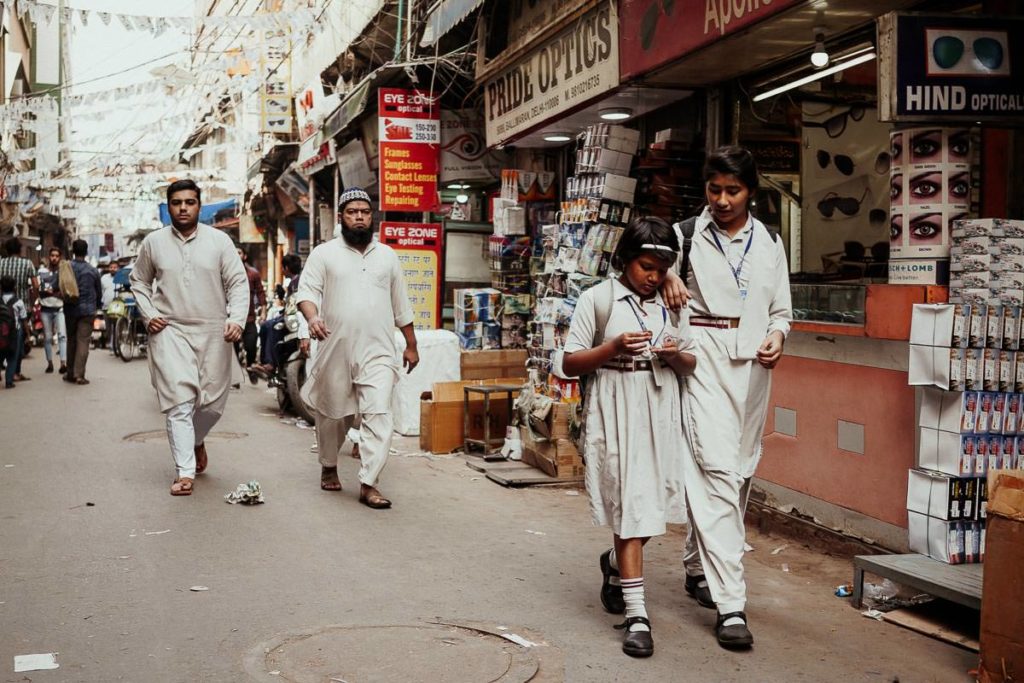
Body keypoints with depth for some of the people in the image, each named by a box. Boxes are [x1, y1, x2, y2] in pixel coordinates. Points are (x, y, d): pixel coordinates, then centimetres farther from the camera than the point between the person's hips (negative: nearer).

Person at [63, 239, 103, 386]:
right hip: (87, 310, -2)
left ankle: (70, 373, 18)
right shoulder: (93, 271, -2)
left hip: (70, 309, 2)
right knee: (83, 341, -3)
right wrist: (96, 306, 24)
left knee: (71, 340, 14)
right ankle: (79, 374, -10)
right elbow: (99, 293, 8)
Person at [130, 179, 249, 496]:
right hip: (170, 331, -1)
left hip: (213, 333, 1)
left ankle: (197, 440, 40)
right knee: (178, 402, -11)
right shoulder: (153, 243, 5)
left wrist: (237, 319, -13)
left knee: (213, 402, 8)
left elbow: (238, 283, 1)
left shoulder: (219, 241, 1)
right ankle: (185, 472, -10)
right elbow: (139, 282, 16)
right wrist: (148, 315, 2)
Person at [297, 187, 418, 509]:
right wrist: (312, 316, -28)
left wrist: (411, 345, 17)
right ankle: (329, 467, 37)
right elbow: (306, 290, -7)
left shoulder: (387, 256, 12)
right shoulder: (324, 253, 4)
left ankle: (368, 484, -11)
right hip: (335, 350, -1)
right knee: (333, 414, 13)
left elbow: (401, 306, 17)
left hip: (378, 352, 1)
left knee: (378, 415, -12)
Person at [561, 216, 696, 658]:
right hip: (614, 415, -4)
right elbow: (570, 364, -3)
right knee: (630, 506, -8)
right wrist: (613, 347, -18)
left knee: (653, 503, 11)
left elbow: (691, 365, 15)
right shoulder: (598, 299, -3)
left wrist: (676, 354, -8)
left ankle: (615, 564, 42)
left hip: (660, 414, 5)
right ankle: (636, 615, -4)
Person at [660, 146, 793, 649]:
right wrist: (666, 277, -9)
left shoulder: (769, 244, 13)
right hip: (704, 357, -5)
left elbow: (782, 309, 17)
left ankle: (698, 568, 31)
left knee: (741, 471, 10)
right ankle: (729, 603, -15)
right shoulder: (687, 235, 3)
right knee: (717, 470, -14)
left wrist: (777, 335, -5)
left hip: (753, 362, 5)